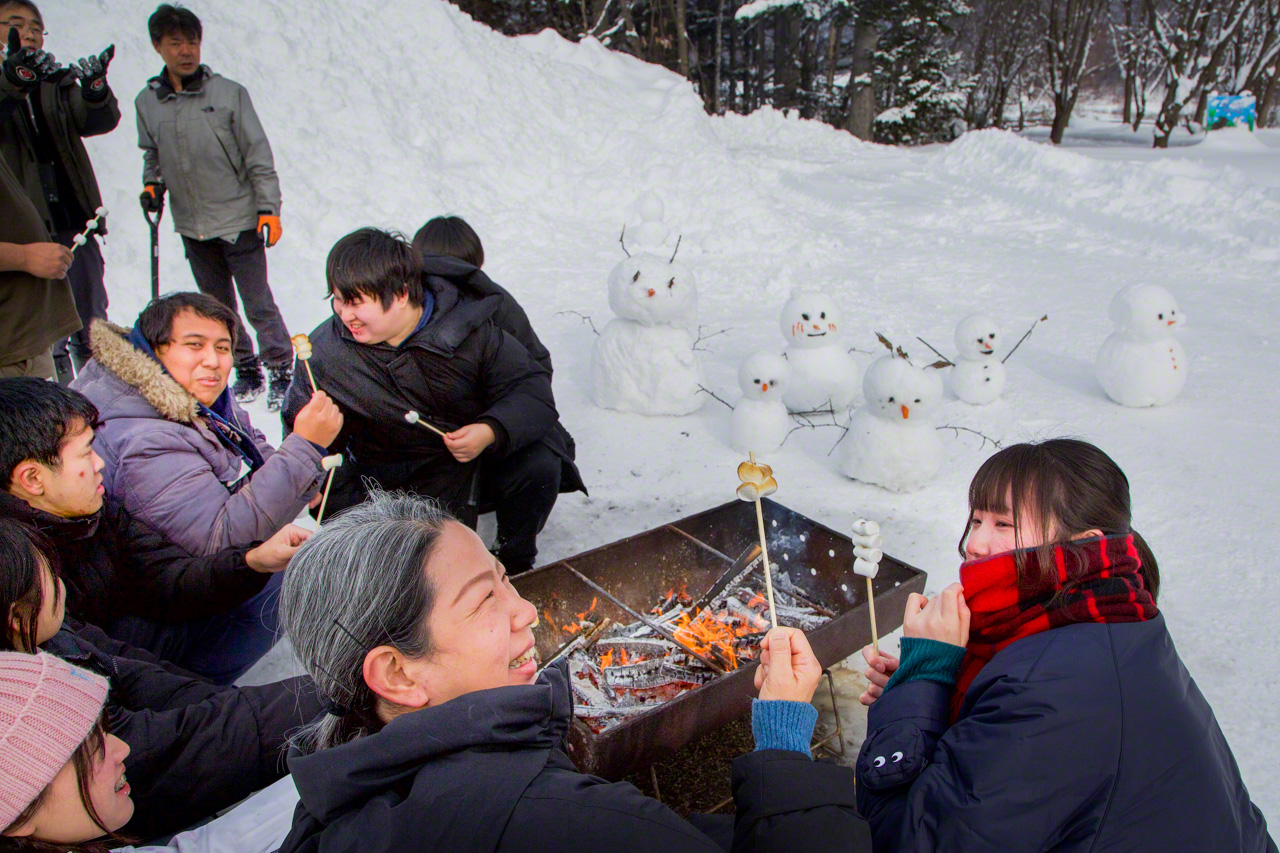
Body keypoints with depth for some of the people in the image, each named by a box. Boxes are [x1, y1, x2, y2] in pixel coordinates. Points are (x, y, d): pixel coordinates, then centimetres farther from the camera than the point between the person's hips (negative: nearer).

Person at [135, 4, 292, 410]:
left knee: (258, 305, -3)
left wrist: (269, 208, -8)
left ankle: (281, 373, 12)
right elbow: (151, 155, 20)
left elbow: (258, 155, -4)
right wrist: (152, 186, 2)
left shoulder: (229, 93, -6)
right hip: (192, 226, 5)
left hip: (239, 220, -4)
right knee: (217, 308, 12)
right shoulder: (147, 102, 6)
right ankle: (245, 371, 26)